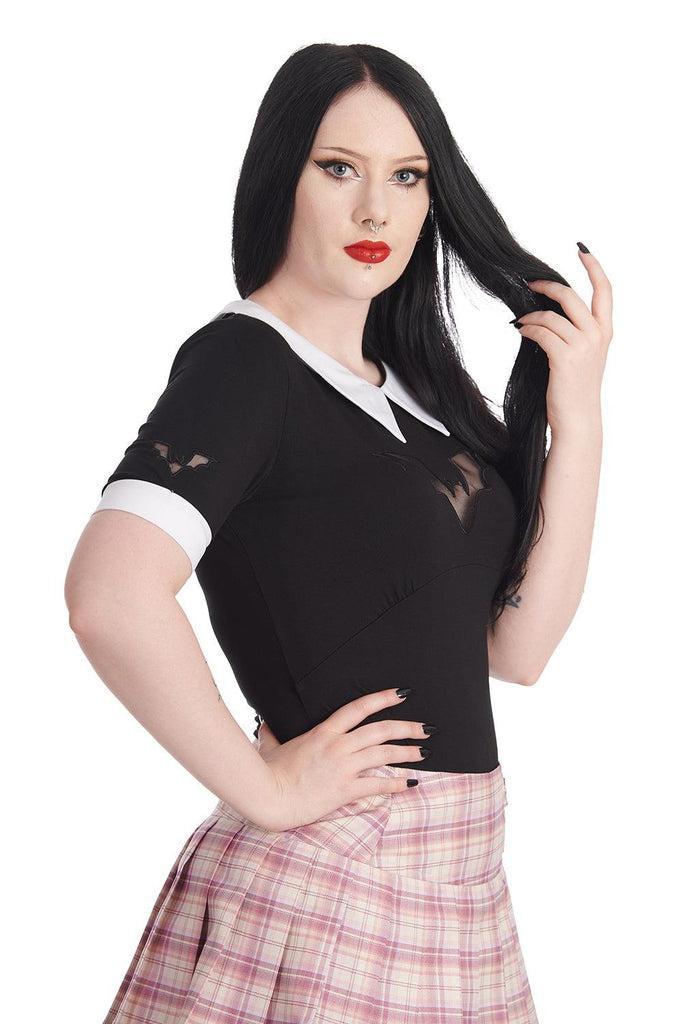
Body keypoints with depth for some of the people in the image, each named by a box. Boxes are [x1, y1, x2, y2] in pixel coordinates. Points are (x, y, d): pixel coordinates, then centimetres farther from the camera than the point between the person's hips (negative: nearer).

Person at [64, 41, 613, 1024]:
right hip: (326, 884, -7)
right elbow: (111, 598, -30)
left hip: (454, 876, 8)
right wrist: (263, 787, -19)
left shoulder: (410, 384, 10)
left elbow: (518, 648, 3)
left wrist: (577, 420, -4)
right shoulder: (243, 361, -12)